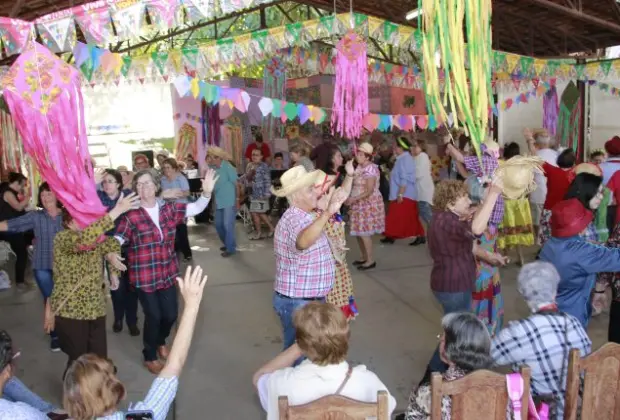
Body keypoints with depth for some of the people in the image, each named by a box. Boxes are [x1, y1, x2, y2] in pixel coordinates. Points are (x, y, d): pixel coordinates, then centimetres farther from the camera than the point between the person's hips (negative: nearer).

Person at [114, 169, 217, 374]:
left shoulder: (169, 208, 1)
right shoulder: (131, 215, -12)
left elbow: (196, 208, -1)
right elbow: (117, 241, -16)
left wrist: (207, 192, -19)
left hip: (168, 272, 4)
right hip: (144, 276, -4)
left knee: (171, 314, 13)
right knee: (153, 316, 2)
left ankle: (160, 342, 48)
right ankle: (150, 357, 29)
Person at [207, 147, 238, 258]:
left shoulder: (228, 167, -13)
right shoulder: (212, 168, 4)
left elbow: (235, 184, -10)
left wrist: (236, 201, -11)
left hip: (229, 202, -7)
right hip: (219, 202, 7)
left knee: (228, 225, -6)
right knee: (218, 224, 14)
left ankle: (231, 248, 7)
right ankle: (227, 244, 32)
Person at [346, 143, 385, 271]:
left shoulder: (370, 169, -18)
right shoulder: (359, 167, 9)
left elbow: (369, 191, -22)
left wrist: (353, 199, -25)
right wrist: (350, 199, -2)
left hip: (369, 204, -9)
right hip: (359, 204, 9)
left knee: (364, 233, -7)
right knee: (359, 232, 12)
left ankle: (371, 260, 3)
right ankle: (364, 257, 25)